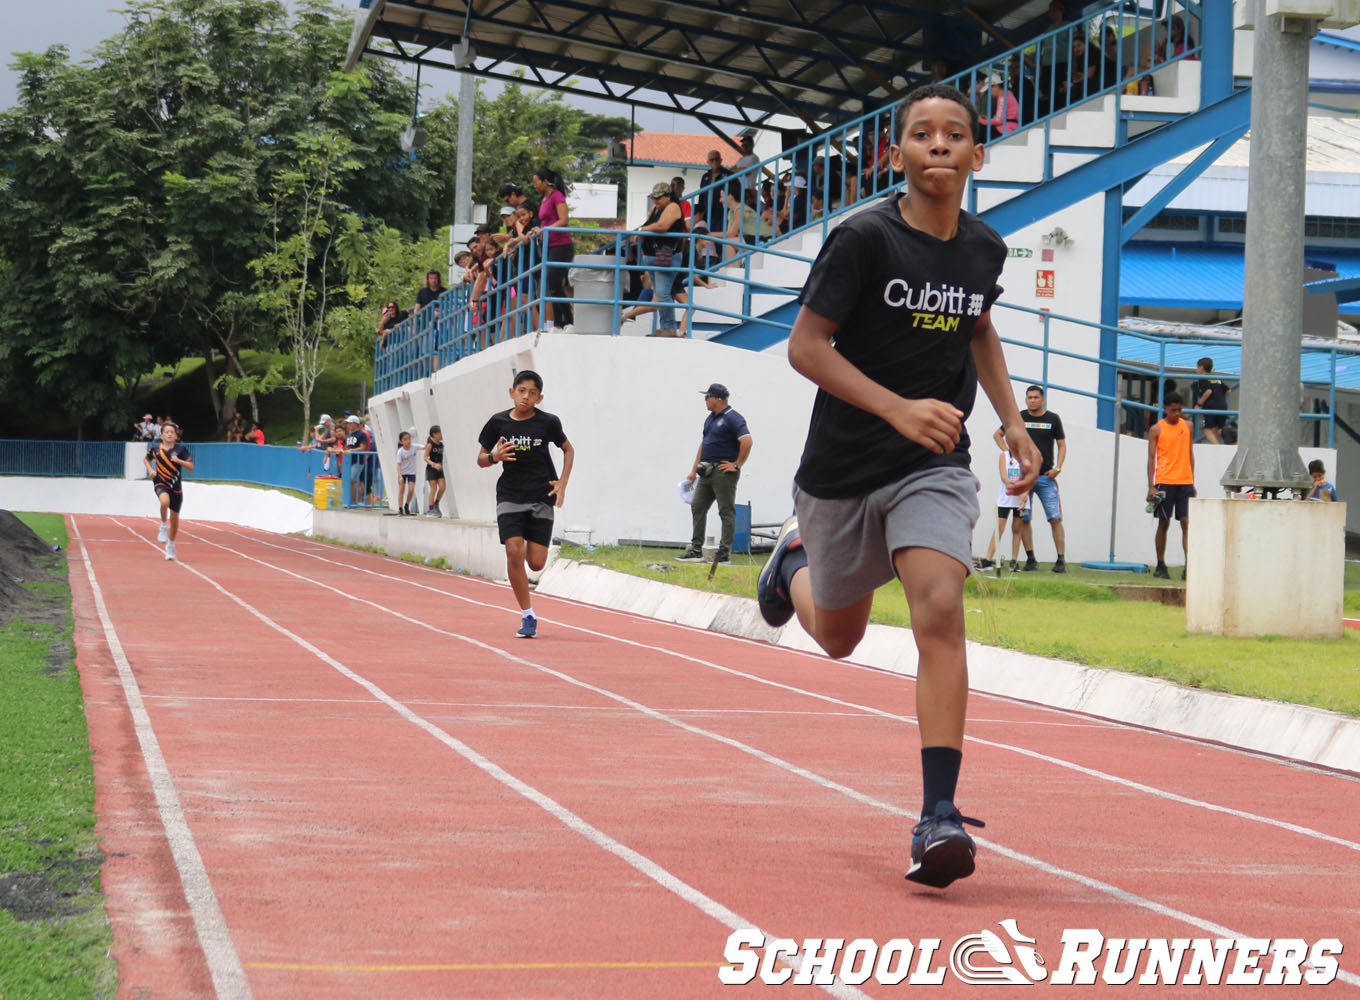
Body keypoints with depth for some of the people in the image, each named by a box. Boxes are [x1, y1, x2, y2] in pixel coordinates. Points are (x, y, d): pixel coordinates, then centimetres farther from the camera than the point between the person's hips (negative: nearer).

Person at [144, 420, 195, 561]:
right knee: (165, 501, -36)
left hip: (176, 487, 1)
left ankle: (171, 545, 29)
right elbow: (146, 459, 18)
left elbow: (191, 467, -8)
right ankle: (163, 526, -11)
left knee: (174, 518, 9)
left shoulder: (181, 449, -5)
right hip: (161, 484, -1)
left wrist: (178, 460, -23)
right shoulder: (155, 448, -1)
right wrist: (150, 470, 0)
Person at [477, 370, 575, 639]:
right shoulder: (498, 422, -2)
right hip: (510, 495, 0)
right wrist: (494, 457, -15)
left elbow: (568, 449, 13)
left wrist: (563, 483, 1)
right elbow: (481, 459, 8)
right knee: (514, 552, -18)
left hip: (542, 498, 0)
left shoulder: (548, 422, -3)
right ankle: (527, 616, -7)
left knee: (536, 563, -4)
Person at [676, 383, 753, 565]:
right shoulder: (710, 418, 17)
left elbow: (747, 442, -21)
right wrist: (694, 471, 19)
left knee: (726, 512, -3)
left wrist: (737, 465, -16)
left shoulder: (732, 418, -11)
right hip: (707, 472, 9)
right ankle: (696, 550, 10)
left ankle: (725, 553, 0)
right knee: (697, 507, 7)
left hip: (723, 473, -9)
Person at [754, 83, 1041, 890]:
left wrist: (1012, 420, 12)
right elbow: (805, 345, -15)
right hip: (844, 468, -2)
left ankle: (939, 816, -20)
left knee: (940, 611, -21)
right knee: (839, 637, 16)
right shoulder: (865, 238, -15)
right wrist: (898, 408, -26)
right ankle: (796, 559, 53)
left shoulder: (985, 248, 1)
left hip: (935, 468, 2)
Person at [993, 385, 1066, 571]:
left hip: (1046, 476, -1)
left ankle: (1061, 560, -8)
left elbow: (1062, 446, 10)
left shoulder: (1053, 419, 7)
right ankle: (1030, 559, 8)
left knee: (1055, 518, -8)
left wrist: (1057, 468, -5)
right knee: (1024, 519, 0)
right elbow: (997, 434, 19)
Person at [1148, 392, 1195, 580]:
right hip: (1165, 481, -2)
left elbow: (1190, 454, 17)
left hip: (1185, 482, 2)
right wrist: (1151, 486, -7)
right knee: (1163, 523, 4)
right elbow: (1151, 458, 0)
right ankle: (1160, 566, 14)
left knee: (1187, 522, -7)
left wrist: (1192, 482, 13)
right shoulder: (1157, 429, 1)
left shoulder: (1187, 426, 11)